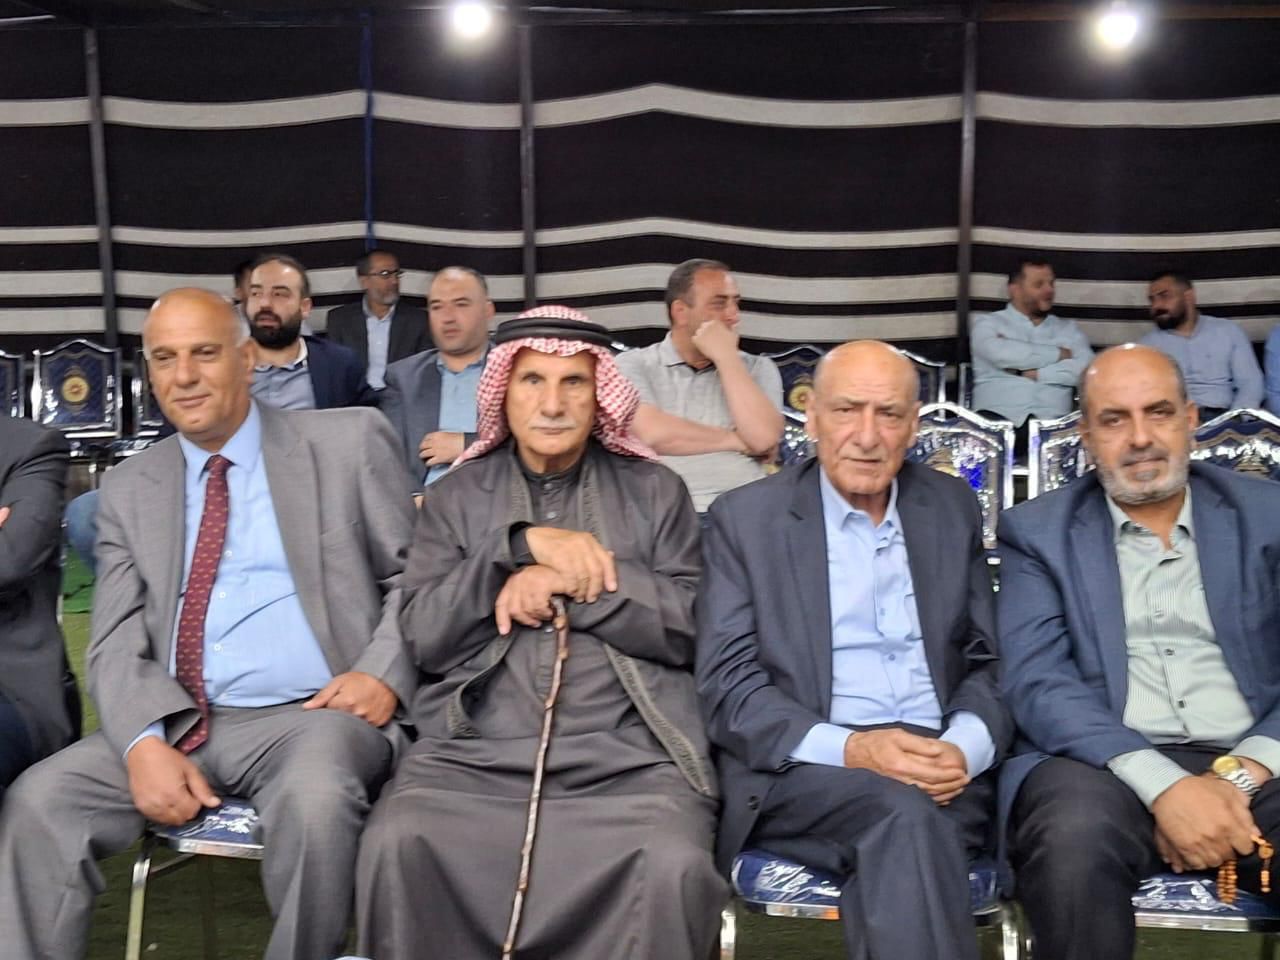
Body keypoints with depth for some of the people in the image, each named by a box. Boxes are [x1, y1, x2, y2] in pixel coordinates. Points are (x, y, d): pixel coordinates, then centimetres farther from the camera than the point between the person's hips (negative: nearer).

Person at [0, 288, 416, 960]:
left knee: (315, 802, -34)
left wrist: (384, 673, -13)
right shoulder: (128, 489, 13)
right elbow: (117, 642, 7)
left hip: (314, 714, -3)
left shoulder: (348, 443, 5)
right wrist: (144, 742, -13)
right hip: (175, 726, 3)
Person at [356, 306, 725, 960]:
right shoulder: (454, 497, 15)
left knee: (674, 867, -32)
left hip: (628, 756, -1)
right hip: (474, 751, 1)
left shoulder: (656, 491, 14)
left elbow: (692, 627, 4)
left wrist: (569, 580, -6)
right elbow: (425, 638, 4)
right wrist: (521, 543, -8)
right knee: (396, 845, -29)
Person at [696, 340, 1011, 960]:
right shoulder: (744, 518, 2)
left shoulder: (953, 508, 13)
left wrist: (964, 748, -11)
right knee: (904, 809, -33)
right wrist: (848, 748, -19)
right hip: (800, 770, -2)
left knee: (896, 850, -32)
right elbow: (727, 688, -4)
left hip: (940, 767, 2)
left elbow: (990, 660, 12)